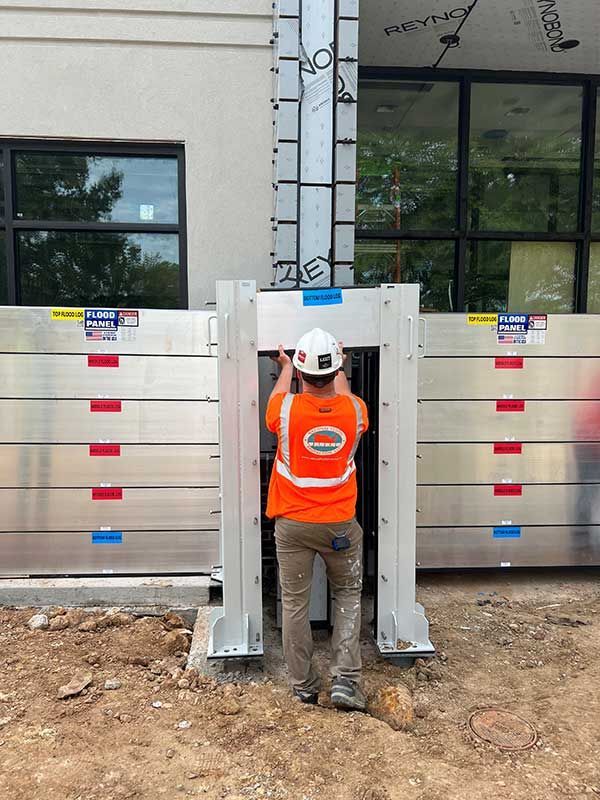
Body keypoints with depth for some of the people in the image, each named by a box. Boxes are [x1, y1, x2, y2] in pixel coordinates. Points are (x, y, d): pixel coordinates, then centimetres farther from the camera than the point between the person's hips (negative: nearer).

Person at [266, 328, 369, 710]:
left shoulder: (286, 410, -16)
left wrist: (286, 367, 30)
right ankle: (346, 680, 14)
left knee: (295, 603, 13)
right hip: (340, 524, 1)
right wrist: (339, 368, 33)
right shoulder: (354, 411, -12)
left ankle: (304, 686, 25)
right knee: (348, 595, 20)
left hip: (292, 524, -1)